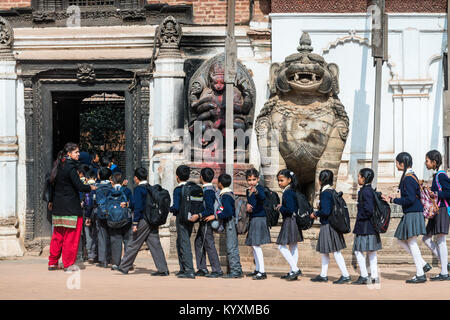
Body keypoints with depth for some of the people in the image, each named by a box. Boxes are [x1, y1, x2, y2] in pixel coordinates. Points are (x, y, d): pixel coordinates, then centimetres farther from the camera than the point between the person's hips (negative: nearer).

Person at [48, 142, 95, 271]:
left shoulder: (58, 166, 10)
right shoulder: (70, 167, -14)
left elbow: (52, 183, 16)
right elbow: (79, 186, -18)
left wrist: (51, 201, 24)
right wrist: (90, 187, 0)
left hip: (58, 206, 8)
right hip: (70, 206, -8)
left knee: (58, 235, 14)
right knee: (71, 236, -1)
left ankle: (52, 262, 18)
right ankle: (68, 264, 2)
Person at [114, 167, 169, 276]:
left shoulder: (138, 189, -10)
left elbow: (138, 207, -16)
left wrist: (135, 223, -15)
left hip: (143, 221, -7)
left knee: (133, 244, 2)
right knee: (155, 244, 5)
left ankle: (124, 267, 11)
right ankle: (163, 269, 1)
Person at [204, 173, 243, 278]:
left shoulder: (225, 196, -15)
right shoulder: (230, 194, 14)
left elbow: (228, 212, -24)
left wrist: (215, 216, -18)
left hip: (230, 223, -10)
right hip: (231, 223, 10)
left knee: (231, 248, -8)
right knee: (233, 247, 12)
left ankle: (235, 271, -7)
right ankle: (237, 271, 16)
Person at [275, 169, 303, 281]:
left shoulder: (287, 193, -17)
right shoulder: (292, 191, 12)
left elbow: (290, 209, -24)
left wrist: (280, 208, -9)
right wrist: (282, 207, 11)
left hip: (289, 221, -10)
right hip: (294, 221, 10)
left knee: (282, 246, -6)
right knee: (293, 246, 12)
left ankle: (295, 269, -11)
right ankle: (293, 272, 16)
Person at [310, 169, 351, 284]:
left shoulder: (325, 193, -17)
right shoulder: (332, 191, 10)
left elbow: (326, 211, -23)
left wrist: (315, 213, -7)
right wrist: (318, 213, 17)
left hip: (328, 226, -9)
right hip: (333, 224, 9)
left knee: (335, 251, -5)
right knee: (324, 251, 15)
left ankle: (346, 275, -4)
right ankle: (323, 275, 21)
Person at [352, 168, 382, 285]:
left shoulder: (365, 191, -17)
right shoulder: (370, 190, 12)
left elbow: (368, 209, -24)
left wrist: (360, 217, -11)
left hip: (365, 226, -10)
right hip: (371, 226, 10)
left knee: (358, 250, -5)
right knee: (371, 251, 11)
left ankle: (364, 276, -5)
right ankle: (374, 276, 14)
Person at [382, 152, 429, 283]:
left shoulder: (408, 179, -17)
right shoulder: (411, 176, 15)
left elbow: (410, 199, -22)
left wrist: (393, 200, -15)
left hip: (413, 214, -10)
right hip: (409, 214, 10)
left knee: (412, 243, -4)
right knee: (401, 240, 15)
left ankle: (420, 274, 1)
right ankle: (423, 264, 14)